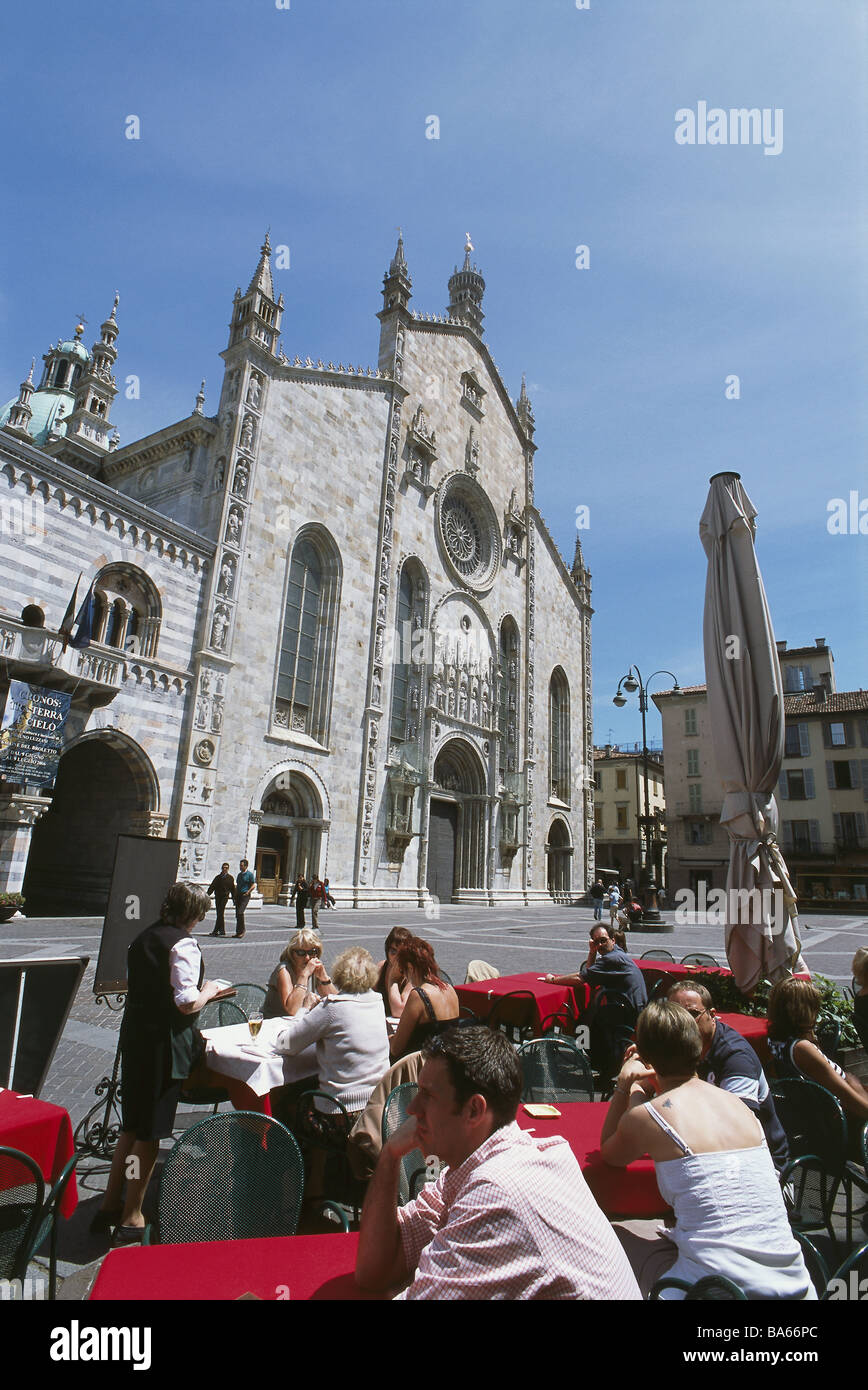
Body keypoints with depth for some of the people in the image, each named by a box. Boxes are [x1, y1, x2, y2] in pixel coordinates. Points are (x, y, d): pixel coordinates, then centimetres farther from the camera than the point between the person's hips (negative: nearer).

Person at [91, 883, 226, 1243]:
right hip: (165, 1042, -8)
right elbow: (187, 1003, -23)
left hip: (133, 1036, 8)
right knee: (151, 1132, 6)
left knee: (132, 1125, 22)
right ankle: (131, 1218, 19)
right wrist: (209, 990, -3)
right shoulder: (183, 943, -18)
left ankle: (110, 1206, 33)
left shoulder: (143, 938, 8)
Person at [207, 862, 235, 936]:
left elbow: (233, 889, 9)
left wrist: (234, 899, 9)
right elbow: (212, 886, 9)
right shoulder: (217, 877, 11)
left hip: (225, 897, -4)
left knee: (220, 913, -13)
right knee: (219, 914, 7)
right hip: (217, 896, 4)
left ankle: (216, 931, -13)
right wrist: (207, 894, -5)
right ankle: (222, 931, 16)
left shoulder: (230, 878, 5)